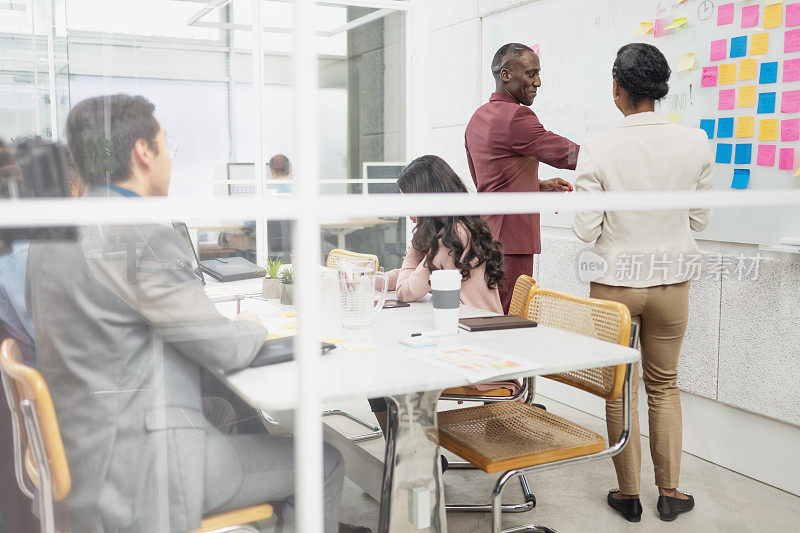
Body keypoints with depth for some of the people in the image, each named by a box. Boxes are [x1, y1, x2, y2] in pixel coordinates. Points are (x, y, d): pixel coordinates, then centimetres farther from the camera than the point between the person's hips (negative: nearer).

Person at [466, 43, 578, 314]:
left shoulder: (478, 118, 17)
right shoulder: (516, 117, -13)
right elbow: (569, 154, -12)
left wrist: (539, 185, 20)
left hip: (485, 235, 10)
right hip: (509, 240, -10)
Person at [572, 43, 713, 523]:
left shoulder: (598, 150, -15)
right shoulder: (695, 144, -7)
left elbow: (586, 230, -12)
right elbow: (700, 219, 2)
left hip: (615, 281, -2)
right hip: (671, 281, 2)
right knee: (664, 385, 19)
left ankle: (629, 494, 24)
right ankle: (670, 493, 28)